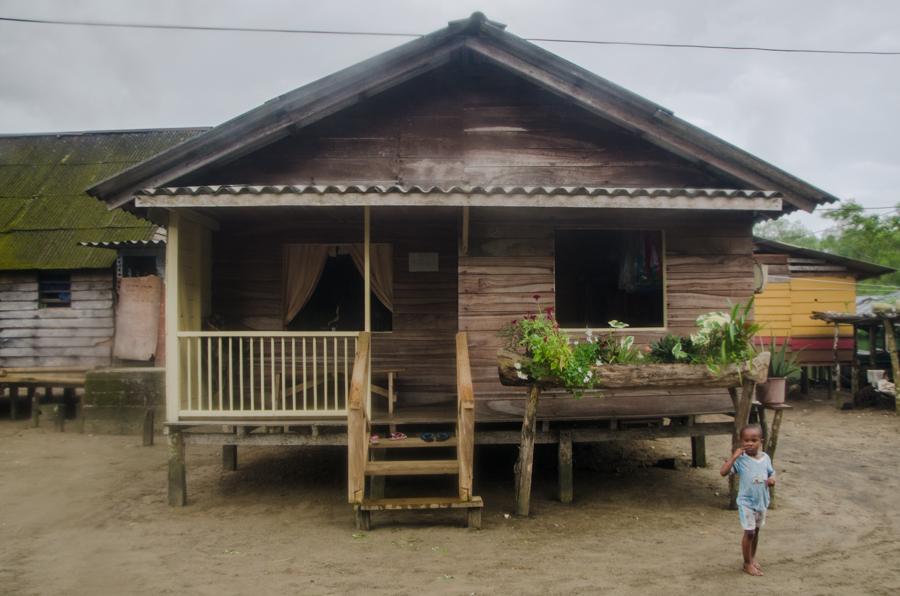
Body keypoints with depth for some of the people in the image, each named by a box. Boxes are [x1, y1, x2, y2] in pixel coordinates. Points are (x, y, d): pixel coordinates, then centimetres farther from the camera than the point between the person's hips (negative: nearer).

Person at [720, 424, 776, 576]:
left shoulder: (765, 458, -3)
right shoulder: (740, 460, -17)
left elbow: (771, 473, 13)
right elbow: (723, 472, -26)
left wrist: (772, 480, -11)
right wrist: (734, 456, -30)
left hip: (762, 501, 5)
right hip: (746, 502, -5)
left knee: (756, 530, 18)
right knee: (749, 532, -2)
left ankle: (753, 557, 36)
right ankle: (747, 563, 13)